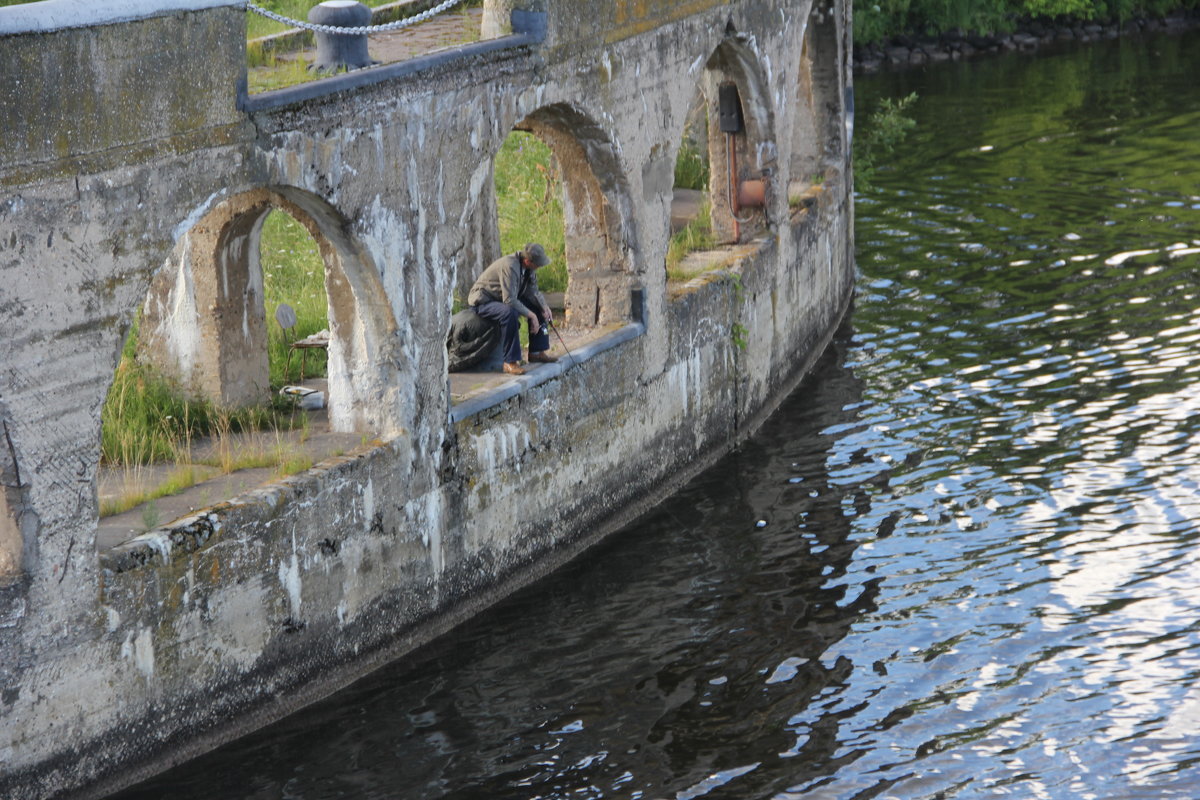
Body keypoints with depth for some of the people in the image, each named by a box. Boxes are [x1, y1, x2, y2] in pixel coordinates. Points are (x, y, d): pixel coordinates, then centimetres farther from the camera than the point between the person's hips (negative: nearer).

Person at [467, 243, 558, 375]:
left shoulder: (528, 268, -3)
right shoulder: (509, 266, -32)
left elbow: (533, 292, 8)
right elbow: (509, 300, -34)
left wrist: (544, 306, -10)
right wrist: (531, 315, -29)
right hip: (483, 302, -9)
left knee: (538, 307, 4)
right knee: (510, 313, -37)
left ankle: (537, 352, 11)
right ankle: (510, 362, -32)